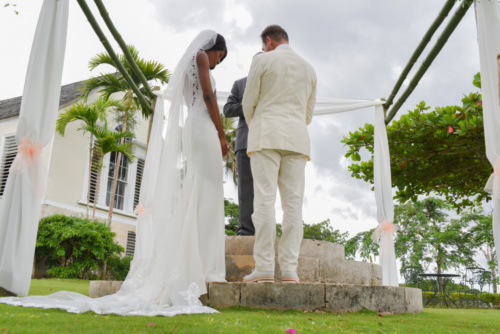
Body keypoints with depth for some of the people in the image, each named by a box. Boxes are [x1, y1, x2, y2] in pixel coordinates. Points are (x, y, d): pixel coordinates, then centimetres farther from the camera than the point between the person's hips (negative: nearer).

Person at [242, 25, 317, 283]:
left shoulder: (262, 61, 5)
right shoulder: (308, 68, 20)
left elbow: (249, 103, 5)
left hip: (267, 135, -4)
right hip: (297, 138, 4)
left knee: (265, 199, -9)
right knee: (293, 201, -2)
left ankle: (264, 267, -14)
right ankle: (289, 269, -6)